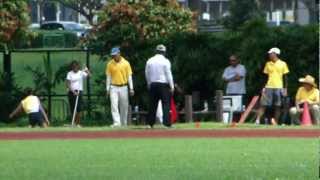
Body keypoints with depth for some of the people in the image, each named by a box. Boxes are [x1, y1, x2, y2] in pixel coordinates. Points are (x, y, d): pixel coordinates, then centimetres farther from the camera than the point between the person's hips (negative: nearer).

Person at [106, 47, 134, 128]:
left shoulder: (126, 63, 0)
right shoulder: (110, 64, 2)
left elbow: (129, 76, 0)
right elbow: (108, 77, 4)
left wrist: (131, 88, -5)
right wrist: (107, 89, -1)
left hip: (123, 87, 0)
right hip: (114, 87, 0)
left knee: (124, 106, 6)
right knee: (114, 105, -13)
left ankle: (124, 123, 17)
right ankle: (116, 123, -19)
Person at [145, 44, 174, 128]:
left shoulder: (149, 61, 5)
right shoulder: (165, 61, -7)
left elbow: (147, 74, 10)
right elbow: (168, 74, -8)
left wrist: (149, 85, 21)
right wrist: (172, 86, -3)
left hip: (153, 84, 4)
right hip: (164, 84, -4)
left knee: (153, 104, 9)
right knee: (166, 103, -4)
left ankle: (150, 123, 9)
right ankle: (166, 123, -12)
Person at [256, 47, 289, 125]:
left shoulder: (282, 64, 1)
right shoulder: (268, 64, 10)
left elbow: (285, 77, 3)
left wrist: (285, 88, -3)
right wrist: (263, 87, 5)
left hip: (278, 87, -2)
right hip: (268, 87, 2)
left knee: (277, 106, 0)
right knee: (263, 104, -7)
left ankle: (275, 122, 4)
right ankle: (257, 120, -10)